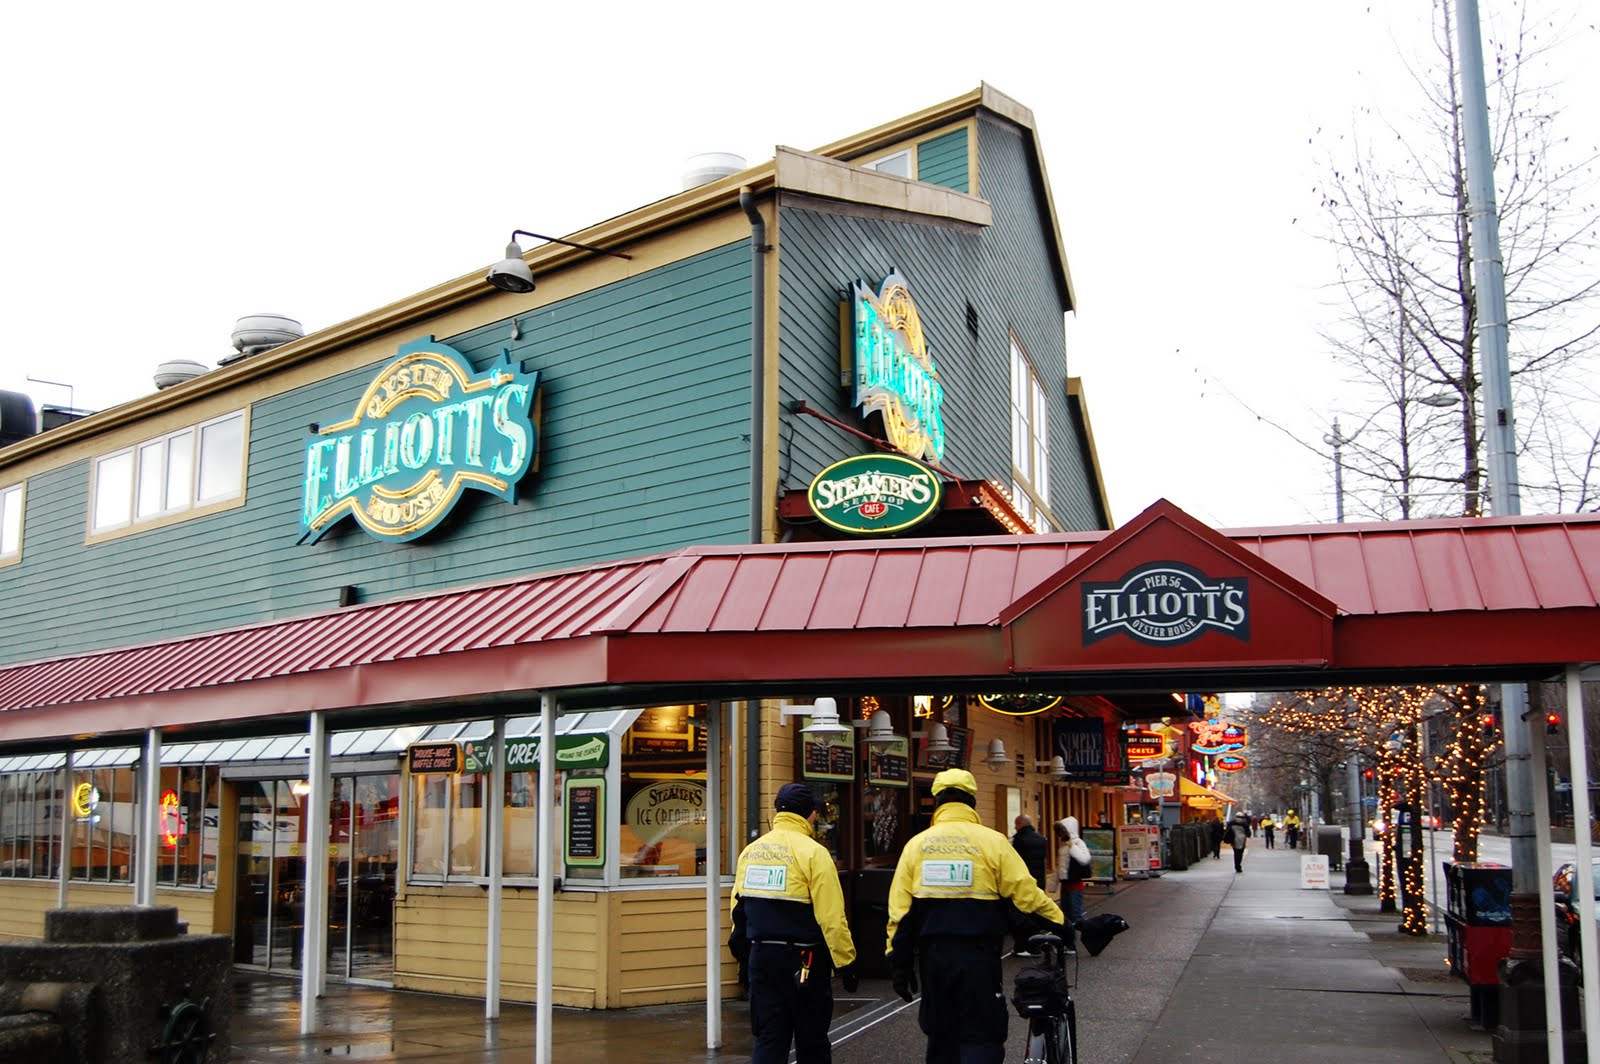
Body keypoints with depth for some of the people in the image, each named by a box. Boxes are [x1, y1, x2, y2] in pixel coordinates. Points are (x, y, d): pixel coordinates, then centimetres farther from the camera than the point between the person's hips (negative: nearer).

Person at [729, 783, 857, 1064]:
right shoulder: (813, 853, -13)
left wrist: (744, 958, 21)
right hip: (803, 962, -5)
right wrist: (846, 964, -9)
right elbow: (831, 917, -17)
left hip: (761, 956, 5)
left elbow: (738, 912, 12)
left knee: (768, 1040, 8)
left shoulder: (750, 852, 6)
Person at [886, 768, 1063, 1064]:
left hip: (932, 954, 3)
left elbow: (899, 910, 2)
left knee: (941, 1036, 17)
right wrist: (1057, 922, 5)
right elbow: (1026, 893, -9)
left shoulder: (916, 844, 3)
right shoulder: (991, 841, -5)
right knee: (981, 1037, 3)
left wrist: (899, 962, 7)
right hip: (977, 954, -3)